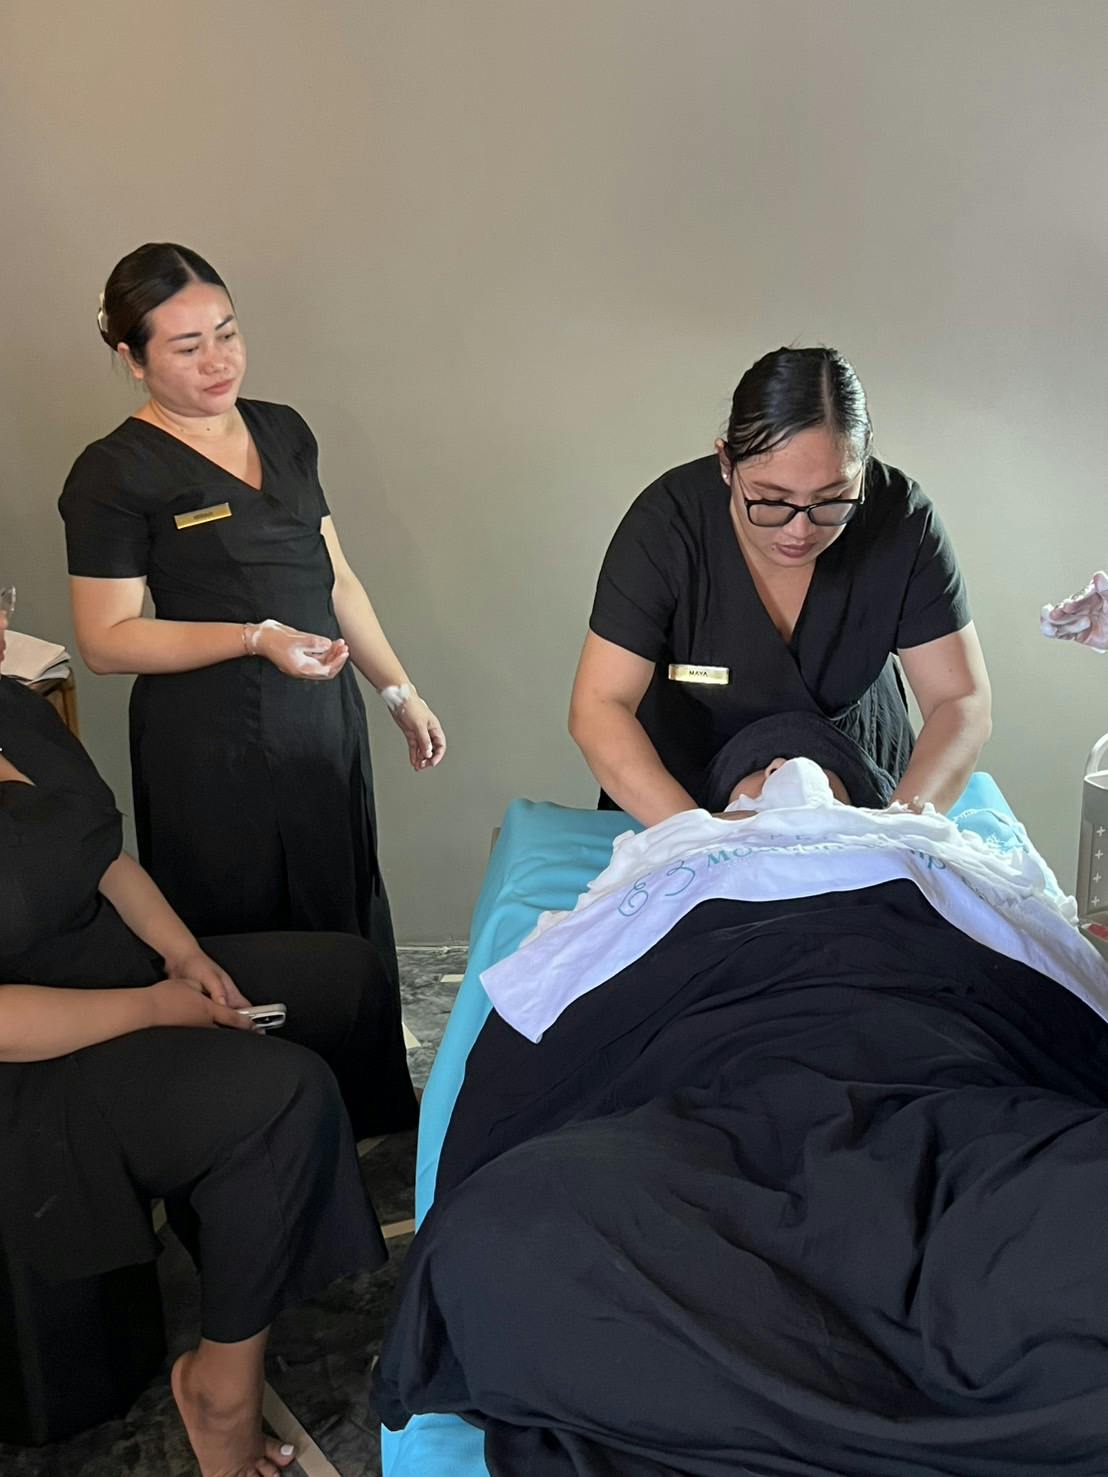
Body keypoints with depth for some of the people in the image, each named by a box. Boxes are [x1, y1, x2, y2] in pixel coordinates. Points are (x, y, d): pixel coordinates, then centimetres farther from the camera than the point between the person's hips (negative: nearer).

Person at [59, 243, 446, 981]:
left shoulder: (283, 430, 8)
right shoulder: (114, 473, -10)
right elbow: (106, 640, -12)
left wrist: (401, 691, 12)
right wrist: (256, 638, -22)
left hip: (327, 718, 6)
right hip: (214, 744, -5)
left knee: (348, 924, 14)